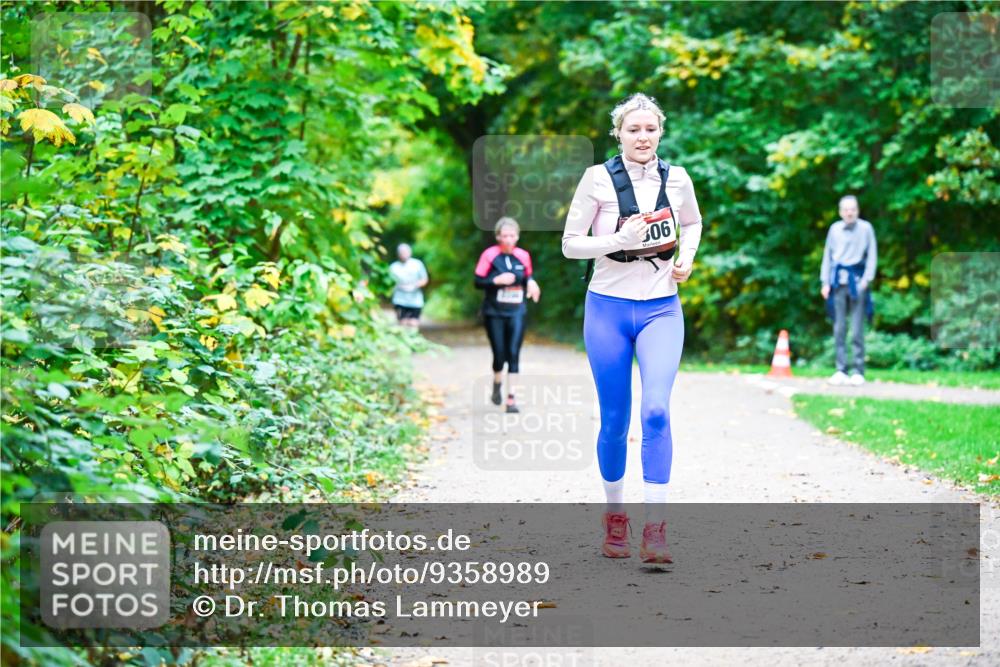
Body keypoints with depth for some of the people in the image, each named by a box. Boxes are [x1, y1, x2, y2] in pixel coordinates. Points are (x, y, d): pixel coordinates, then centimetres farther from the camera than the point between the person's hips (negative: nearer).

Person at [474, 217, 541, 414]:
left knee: (513, 354, -8)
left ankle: (511, 397, -5)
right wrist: (497, 280, -21)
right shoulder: (489, 255, -6)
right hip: (494, 313, -2)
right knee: (499, 354, 1)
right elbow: (478, 281, -5)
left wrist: (531, 282, -6)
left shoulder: (523, 256, 4)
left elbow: (529, 276, 17)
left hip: (516, 312, 2)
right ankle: (497, 382, 33)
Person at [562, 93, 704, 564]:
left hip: (661, 310, 1)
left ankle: (655, 530, -16)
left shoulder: (676, 179, 4)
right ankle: (614, 516, 25)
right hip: (608, 308, -1)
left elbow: (693, 223, 24)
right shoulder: (598, 178, -4)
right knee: (614, 420, 6)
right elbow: (570, 244, -4)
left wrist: (686, 257, 5)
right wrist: (620, 239, -18)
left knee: (656, 410, -16)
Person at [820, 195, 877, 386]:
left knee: (857, 330, -4)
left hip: (857, 280, -3)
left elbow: (872, 256, 2)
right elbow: (827, 256, 13)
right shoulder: (834, 229, 10)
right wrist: (825, 282, 7)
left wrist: (867, 279, -8)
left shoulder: (866, 228, 2)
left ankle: (858, 371, -1)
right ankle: (841, 370, 7)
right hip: (838, 281, 3)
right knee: (839, 329, 3)